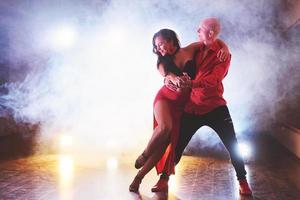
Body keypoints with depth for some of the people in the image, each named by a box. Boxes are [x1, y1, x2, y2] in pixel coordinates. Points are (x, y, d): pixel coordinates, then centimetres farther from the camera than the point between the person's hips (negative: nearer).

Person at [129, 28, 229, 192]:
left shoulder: (189, 51, 0)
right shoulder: (163, 62, 2)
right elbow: (166, 74, -21)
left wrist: (225, 48, -12)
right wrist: (175, 79, -44)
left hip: (182, 104, 1)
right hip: (165, 97, -1)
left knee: (167, 142, -7)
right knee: (165, 126, -32)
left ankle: (139, 176, 4)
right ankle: (144, 155, -5)